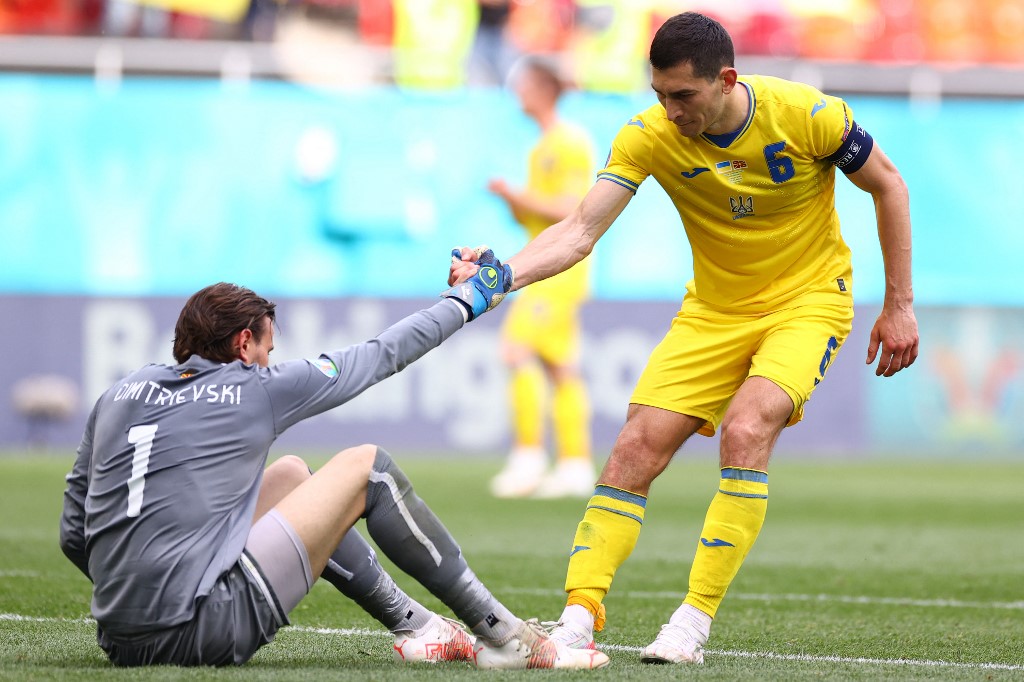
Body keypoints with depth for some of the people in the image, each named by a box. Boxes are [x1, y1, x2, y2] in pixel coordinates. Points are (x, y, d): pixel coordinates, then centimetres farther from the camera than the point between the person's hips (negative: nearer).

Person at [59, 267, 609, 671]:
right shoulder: (256, 390, 2)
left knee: (291, 475, 28)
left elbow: (73, 536, 17)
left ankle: (416, 627, 30)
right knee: (365, 467, 10)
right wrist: (467, 300, 31)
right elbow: (382, 356, 15)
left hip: (118, 639, 7)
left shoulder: (119, 395, 16)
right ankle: (503, 636, 15)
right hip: (202, 634, -7)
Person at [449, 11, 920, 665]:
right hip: (714, 310, 4)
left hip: (809, 299, -3)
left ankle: (695, 622, -21)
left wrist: (900, 305, -4)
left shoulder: (806, 114, -22)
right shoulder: (649, 137, -16)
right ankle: (579, 617, -8)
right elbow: (580, 232, -22)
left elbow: (888, 185, -5)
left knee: (745, 432, -27)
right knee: (637, 449, -11)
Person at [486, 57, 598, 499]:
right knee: (560, 367, 8)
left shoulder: (571, 143, -11)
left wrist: (517, 195, -16)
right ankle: (574, 465, 8)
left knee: (517, 350, -16)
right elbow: (529, 218, 22)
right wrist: (510, 200, 2)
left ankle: (528, 457, -14)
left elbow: (570, 209, -19)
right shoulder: (542, 148, 19)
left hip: (562, 263, -10)